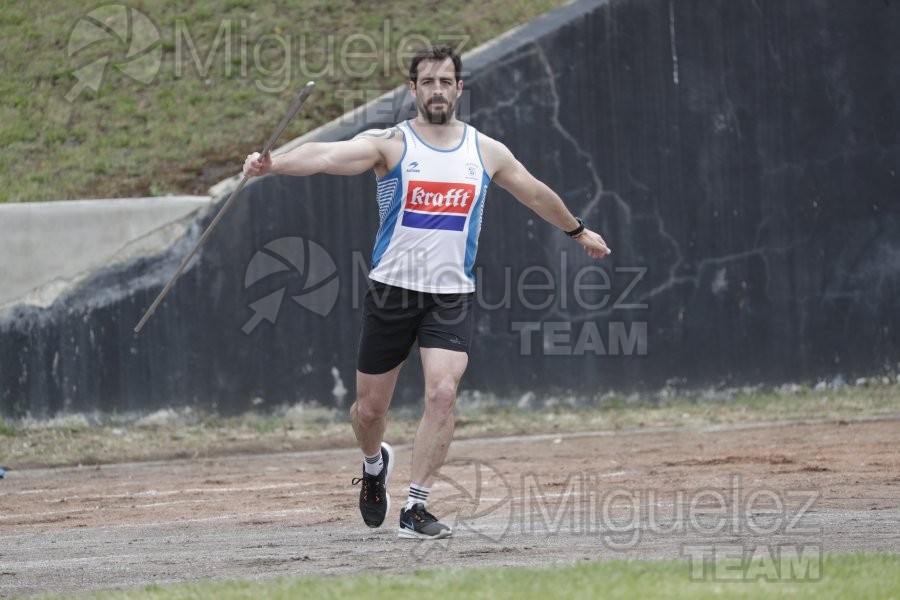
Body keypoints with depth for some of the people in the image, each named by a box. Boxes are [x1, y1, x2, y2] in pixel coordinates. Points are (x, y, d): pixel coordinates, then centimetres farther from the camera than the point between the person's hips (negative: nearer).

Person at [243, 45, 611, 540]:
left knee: (442, 392, -19)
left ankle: (415, 508, -12)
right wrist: (272, 164, -40)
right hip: (392, 291, -1)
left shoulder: (486, 151, 6)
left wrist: (578, 230, 37)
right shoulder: (390, 144, -5)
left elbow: (536, 194, 24)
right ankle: (375, 463, 41)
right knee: (370, 407, 5)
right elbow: (327, 156, -23)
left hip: (452, 296, 1)